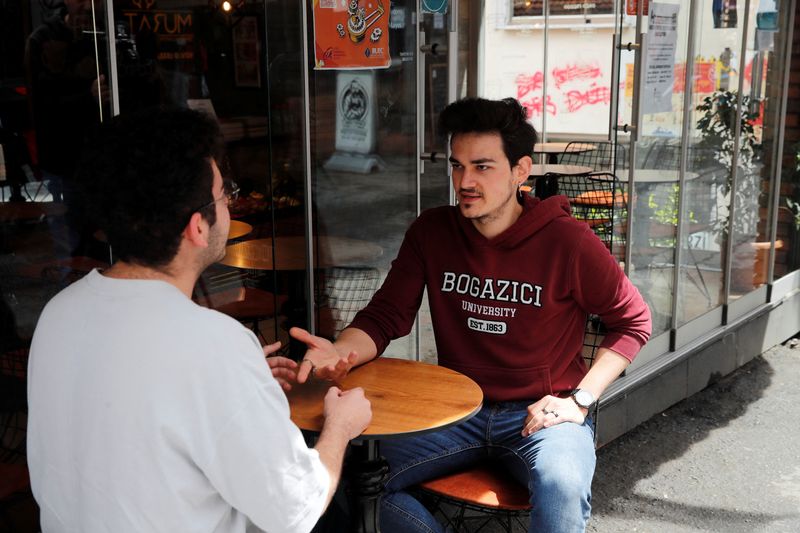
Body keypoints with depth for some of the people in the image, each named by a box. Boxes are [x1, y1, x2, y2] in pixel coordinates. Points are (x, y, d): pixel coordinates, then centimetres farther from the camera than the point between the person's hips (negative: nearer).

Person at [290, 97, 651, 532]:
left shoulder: (567, 242, -11)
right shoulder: (431, 231, 0)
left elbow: (633, 321, 0)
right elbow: (386, 314, -2)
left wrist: (580, 399, -8)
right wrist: (343, 352, -24)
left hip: (541, 413, -3)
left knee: (563, 488, -36)